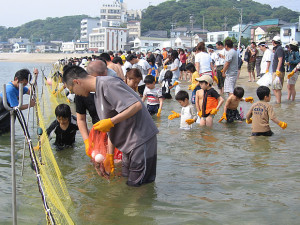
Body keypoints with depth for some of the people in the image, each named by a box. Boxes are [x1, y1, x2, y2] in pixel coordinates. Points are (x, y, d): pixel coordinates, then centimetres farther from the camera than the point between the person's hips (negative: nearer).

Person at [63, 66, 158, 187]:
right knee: (124, 183, 17)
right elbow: (110, 129, 18)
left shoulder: (107, 84, -16)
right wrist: (110, 154, 15)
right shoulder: (97, 93, 16)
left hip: (141, 139, -10)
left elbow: (137, 105, -25)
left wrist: (110, 121, -21)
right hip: (129, 144, 10)